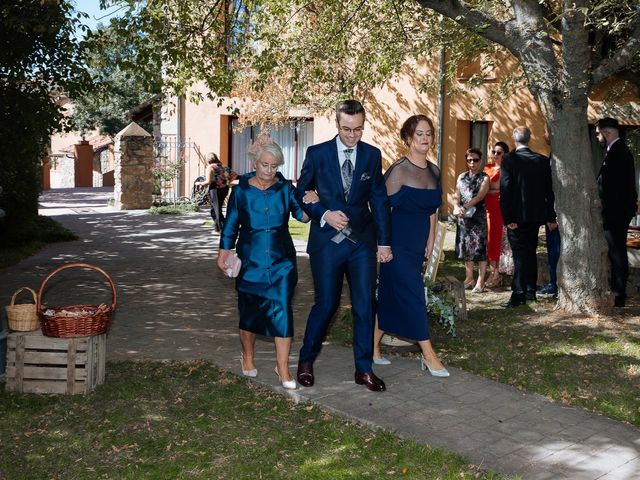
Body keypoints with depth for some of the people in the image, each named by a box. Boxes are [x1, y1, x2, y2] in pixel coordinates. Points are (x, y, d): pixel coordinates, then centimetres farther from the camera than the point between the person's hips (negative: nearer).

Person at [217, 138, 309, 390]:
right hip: (251, 259, 0)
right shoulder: (242, 190, 1)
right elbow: (231, 224, 8)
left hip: (281, 259, 0)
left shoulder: (285, 187, 3)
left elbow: (302, 215, -3)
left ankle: (283, 367, 1)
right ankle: (247, 356, 34)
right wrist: (224, 252, 6)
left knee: (282, 310, -7)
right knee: (250, 310, 10)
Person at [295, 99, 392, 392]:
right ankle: (306, 361, 24)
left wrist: (383, 242, 5)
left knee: (365, 305, 1)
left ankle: (364, 369, 14)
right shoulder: (317, 153, -1)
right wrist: (324, 214, -13)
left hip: (362, 241, 2)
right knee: (326, 304, 3)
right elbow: (301, 194, 4)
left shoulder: (372, 155, 5)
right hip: (327, 240, -2)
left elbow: (379, 200, 8)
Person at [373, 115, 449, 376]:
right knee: (413, 295, -4)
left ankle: (373, 347, 24)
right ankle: (429, 354, 4)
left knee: (391, 296, 13)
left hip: (417, 246, 7)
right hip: (398, 244, -7)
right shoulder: (399, 170, -13)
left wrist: (430, 241, 12)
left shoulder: (434, 171, 8)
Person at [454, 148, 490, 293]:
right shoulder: (462, 177, 13)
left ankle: (480, 281, 2)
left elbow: (479, 197, -13)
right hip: (463, 216, 5)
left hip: (478, 216, -5)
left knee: (480, 248, -4)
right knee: (465, 247, 9)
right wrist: (456, 207, -16)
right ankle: (469, 278, 21)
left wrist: (464, 207, -24)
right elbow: (457, 195, 4)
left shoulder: (484, 178, -1)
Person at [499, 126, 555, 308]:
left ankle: (518, 295, -3)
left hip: (516, 217, -4)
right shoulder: (542, 160, 3)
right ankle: (530, 292, 22)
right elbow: (549, 190, 6)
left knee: (519, 255, -2)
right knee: (530, 252, 15)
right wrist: (550, 216, 12)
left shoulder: (509, 160, -10)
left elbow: (505, 189, -14)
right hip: (536, 215, 4)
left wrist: (508, 218, -12)